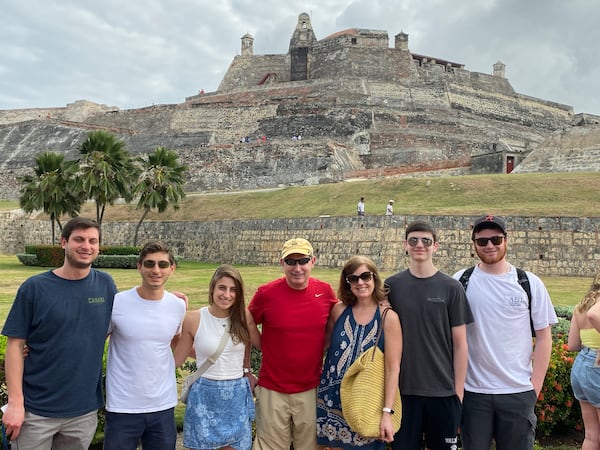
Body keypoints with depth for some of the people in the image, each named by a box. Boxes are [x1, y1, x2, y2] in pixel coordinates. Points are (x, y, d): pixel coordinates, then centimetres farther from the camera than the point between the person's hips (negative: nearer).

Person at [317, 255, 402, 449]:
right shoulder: (339, 310, 0)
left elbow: (393, 369, -10)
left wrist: (387, 412, -14)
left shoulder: (388, 318, -8)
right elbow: (324, 344, 12)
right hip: (332, 401, 3)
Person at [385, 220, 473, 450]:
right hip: (403, 390, 1)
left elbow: (460, 344, 0)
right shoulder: (391, 286, 1)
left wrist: (458, 392, -2)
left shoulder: (451, 288, -2)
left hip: (443, 392, 0)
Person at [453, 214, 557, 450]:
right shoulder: (461, 281, -2)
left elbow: (544, 337, 4)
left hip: (519, 392, 0)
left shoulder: (530, 283, 0)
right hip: (473, 391, 0)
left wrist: (535, 385, -1)